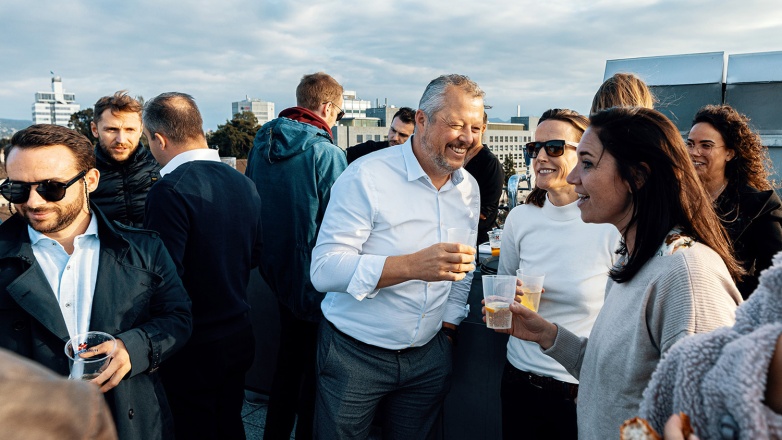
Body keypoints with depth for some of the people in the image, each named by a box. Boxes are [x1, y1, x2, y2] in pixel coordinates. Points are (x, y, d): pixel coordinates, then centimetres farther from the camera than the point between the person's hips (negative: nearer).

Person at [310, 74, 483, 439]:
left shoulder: (469, 188, 4)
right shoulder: (367, 177, -17)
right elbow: (323, 270, -24)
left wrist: (449, 323, 8)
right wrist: (413, 265, -34)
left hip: (430, 356, 5)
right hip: (356, 354, -5)